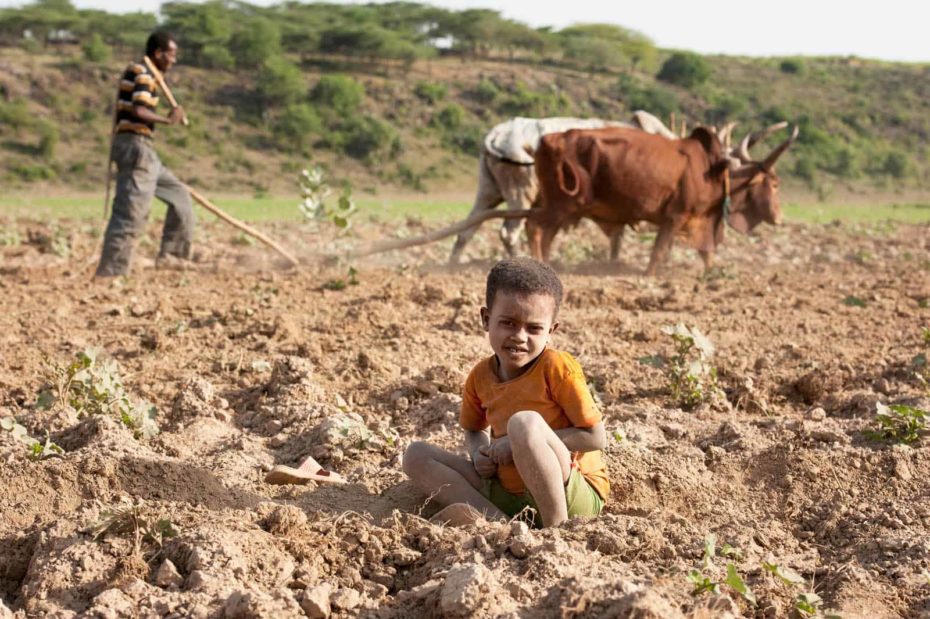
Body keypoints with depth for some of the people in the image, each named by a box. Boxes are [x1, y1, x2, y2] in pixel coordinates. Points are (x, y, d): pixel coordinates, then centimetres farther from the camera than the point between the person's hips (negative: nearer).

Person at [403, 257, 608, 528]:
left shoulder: (557, 367, -13)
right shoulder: (480, 376, 4)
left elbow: (596, 437, -14)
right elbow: (474, 430, 23)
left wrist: (525, 442, -17)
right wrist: (478, 453, -1)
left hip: (572, 495, -7)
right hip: (507, 492, 7)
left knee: (524, 422, -32)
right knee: (416, 455, -1)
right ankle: (499, 522, -22)